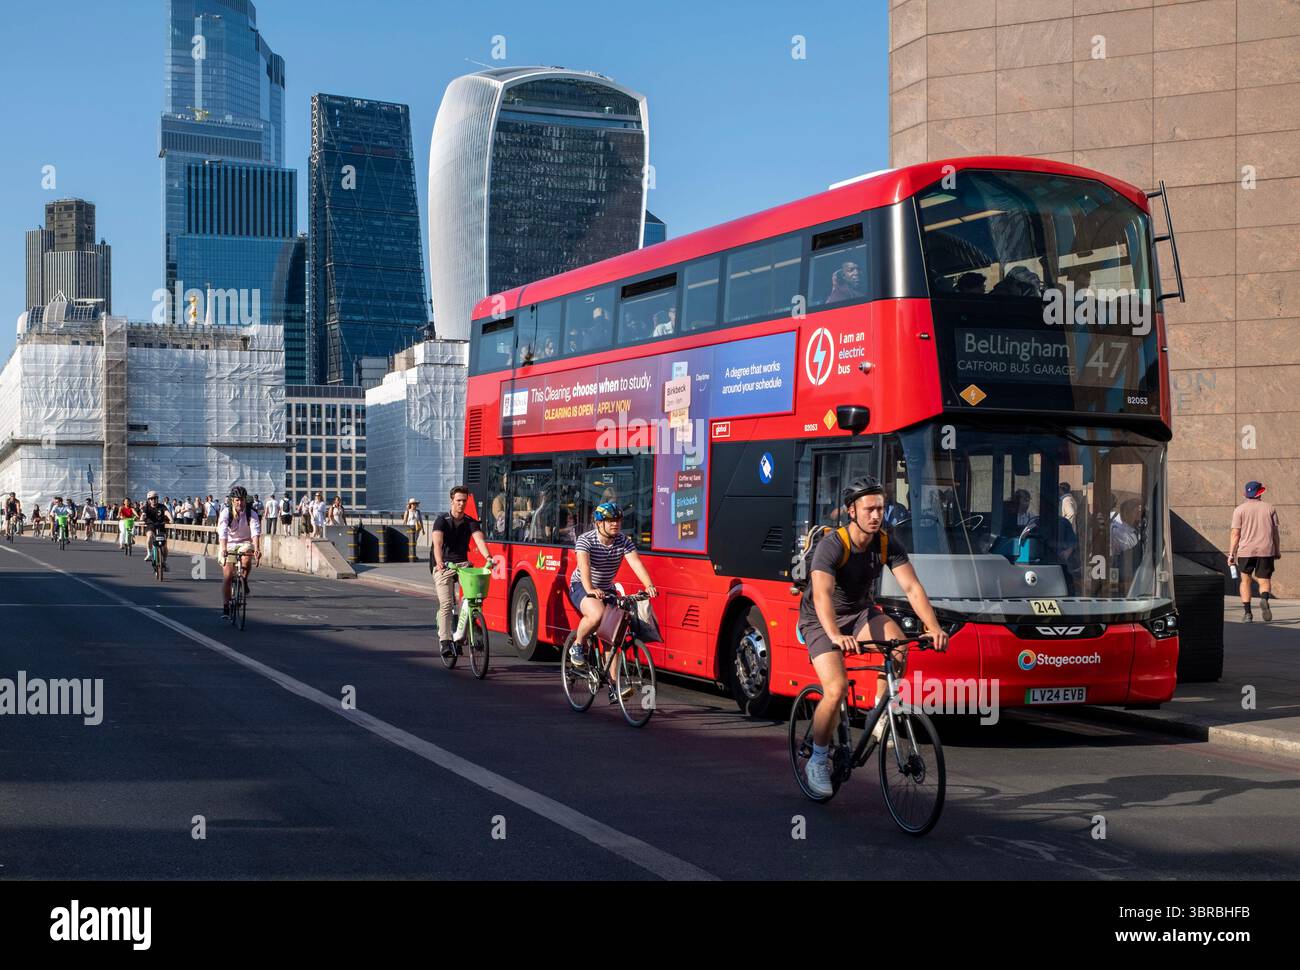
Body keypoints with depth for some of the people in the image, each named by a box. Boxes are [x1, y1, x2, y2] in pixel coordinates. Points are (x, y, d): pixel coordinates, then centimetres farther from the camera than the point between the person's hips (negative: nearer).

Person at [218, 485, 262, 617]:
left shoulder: (252, 514, -13)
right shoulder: (226, 513, -15)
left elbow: (255, 532, -27)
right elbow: (222, 533, -28)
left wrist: (257, 549, -44)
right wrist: (223, 549, -44)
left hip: (245, 543, 0)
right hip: (228, 544, 0)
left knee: (247, 559, -34)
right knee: (227, 576, -8)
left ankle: (244, 582, -5)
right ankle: (225, 607, 3)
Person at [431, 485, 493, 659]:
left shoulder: (471, 522, 5)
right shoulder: (442, 521, -4)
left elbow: (479, 539, -13)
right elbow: (437, 543, -20)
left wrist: (487, 557, -34)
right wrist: (439, 562, -39)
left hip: (462, 564, 3)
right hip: (443, 566, -3)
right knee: (446, 604, -16)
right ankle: (445, 642, -19)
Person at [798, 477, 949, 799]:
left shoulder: (888, 546, -11)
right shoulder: (830, 546, -27)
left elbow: (912, 587, -18)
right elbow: (822, 595, -40)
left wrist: (933, 627, -34)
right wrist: (836, 636, -57)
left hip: (860, 613, 4)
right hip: (820, 621, -4)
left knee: (898, 646, -27)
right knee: (836, 688, -22)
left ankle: (881, 717, -7)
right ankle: (818, 761, -1)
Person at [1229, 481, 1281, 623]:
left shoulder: (1240, 509, 2)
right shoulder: (1269, 508, 8)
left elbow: (1235, 533, -3)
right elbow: (1275, 532, 9)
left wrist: (1231, 554, -1)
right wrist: (1277, 551, 16)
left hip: (1246, 551, -1)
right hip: (1266, 550, 1)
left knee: (1245, 580, 13)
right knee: (1264, 580, 5)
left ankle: (1247, 612, 7)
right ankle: (1264, 599, -27)